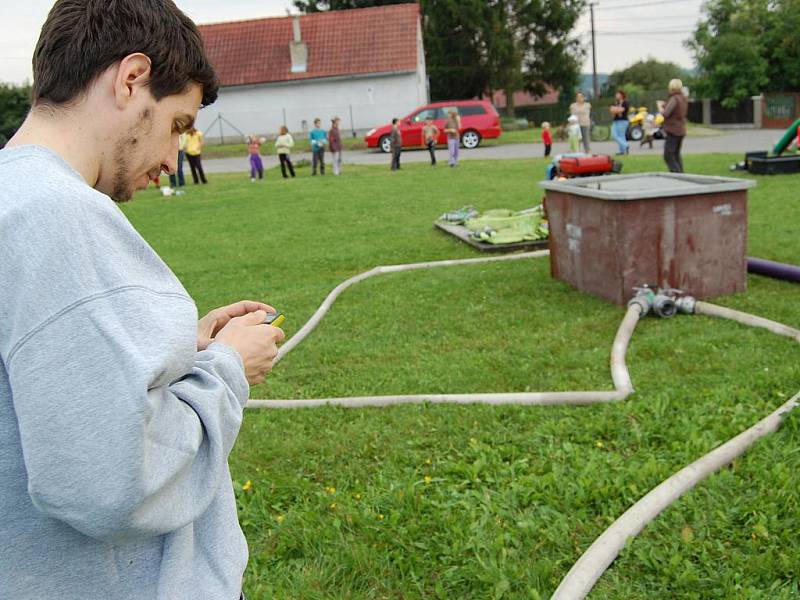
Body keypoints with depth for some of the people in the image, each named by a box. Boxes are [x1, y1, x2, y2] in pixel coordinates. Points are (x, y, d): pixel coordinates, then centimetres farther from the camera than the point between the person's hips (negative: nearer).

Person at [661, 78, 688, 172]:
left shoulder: (674, 99, -17)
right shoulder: (684, 99, 8)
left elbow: (665, 114, -22)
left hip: (673, 131, -9)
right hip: (681, 130, 9)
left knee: (668, 157, -7)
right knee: (676, 155, 20)